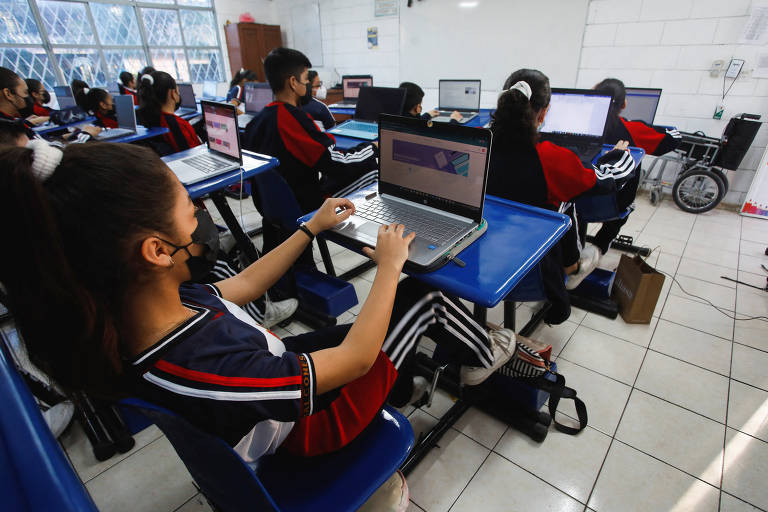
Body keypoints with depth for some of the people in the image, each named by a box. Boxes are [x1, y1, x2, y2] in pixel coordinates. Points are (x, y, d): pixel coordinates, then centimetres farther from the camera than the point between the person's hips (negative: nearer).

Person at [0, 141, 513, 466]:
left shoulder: (118, 325, -16)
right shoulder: (200, 371, -43)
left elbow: (242, 285, -1)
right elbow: (355, 359, -31)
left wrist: (312, 228, 3)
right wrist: (390, 263, -20)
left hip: (280, 366, 7)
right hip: (314, 421, -6)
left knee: (380, 315, 17)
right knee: (421, 295, 1)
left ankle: (403, 380, 41)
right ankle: (482, 356, 31)